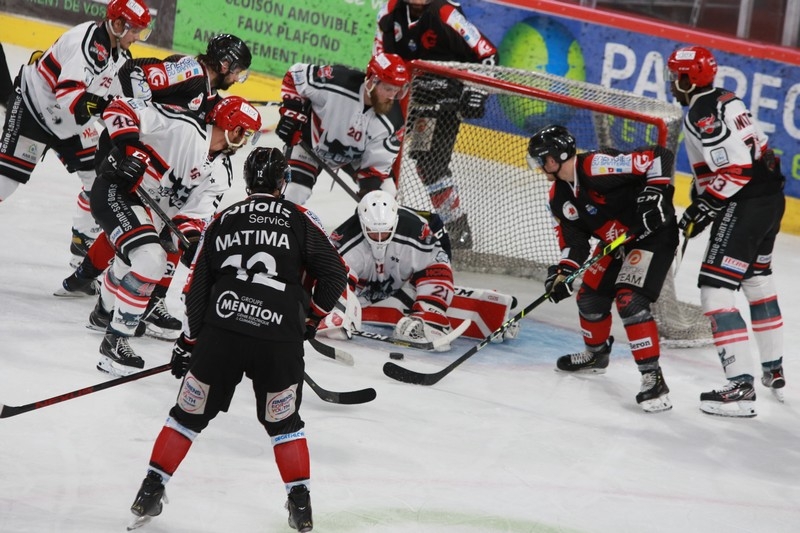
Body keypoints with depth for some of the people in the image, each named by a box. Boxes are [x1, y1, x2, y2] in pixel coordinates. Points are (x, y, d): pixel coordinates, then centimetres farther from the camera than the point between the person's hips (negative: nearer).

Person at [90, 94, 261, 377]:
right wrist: (129, 149, -34)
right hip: (115, 191, -10)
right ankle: (114, 342, -18)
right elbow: (121, 109, -24)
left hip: (147, 209, 10)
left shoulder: (215, 170, 6)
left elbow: (193, 209, 5)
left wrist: (191, 236, -14)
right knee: (150, 261, -25)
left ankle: (106, 310, 63)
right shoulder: (183, 126, -21)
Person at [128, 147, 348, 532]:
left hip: (221, 332, 1)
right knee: (284, 423, 17)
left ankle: (150, 492, 13)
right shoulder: (300, 221, 9)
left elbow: (197, 287, 14)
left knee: (189, 414, 15)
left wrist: (188, 342, 21)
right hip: (280, 340, -1)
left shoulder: (222, 222, 15)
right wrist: (312, 318, 16)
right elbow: (334, 273, 2)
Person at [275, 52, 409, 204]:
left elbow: (378, 163, -22)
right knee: (293, 196, -10)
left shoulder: (393, 121, -29)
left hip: (356, 156, 2)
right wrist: (291, 113, -24)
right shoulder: (336, 81, -38)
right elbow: (295, 74, -22)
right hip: (313, 142, -2)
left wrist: (370, 188, -37)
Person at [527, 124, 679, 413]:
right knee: (590, 296, 16)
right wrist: (564, 271, -12)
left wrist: (654, 193, -34)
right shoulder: (559, 197, 1)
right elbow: (573, 239, 4)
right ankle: (596, 354, 44)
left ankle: (653, 378, -21)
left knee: (630, 300, -22)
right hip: (618, 242, 10)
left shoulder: (598, 167, -28)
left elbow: (661, 157, -28)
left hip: (654, 233, -10)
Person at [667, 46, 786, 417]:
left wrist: (700, 211, -17)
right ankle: (773, 372, 37)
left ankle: (741, 388, -18)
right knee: (758, 281, 26)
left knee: (715, 289, -11)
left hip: (744, 206, -10)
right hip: (771, 198, 10)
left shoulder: (700, 116, -16)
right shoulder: (726, 100, 13)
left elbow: (734, 171, -23)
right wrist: (703, 190, 19)